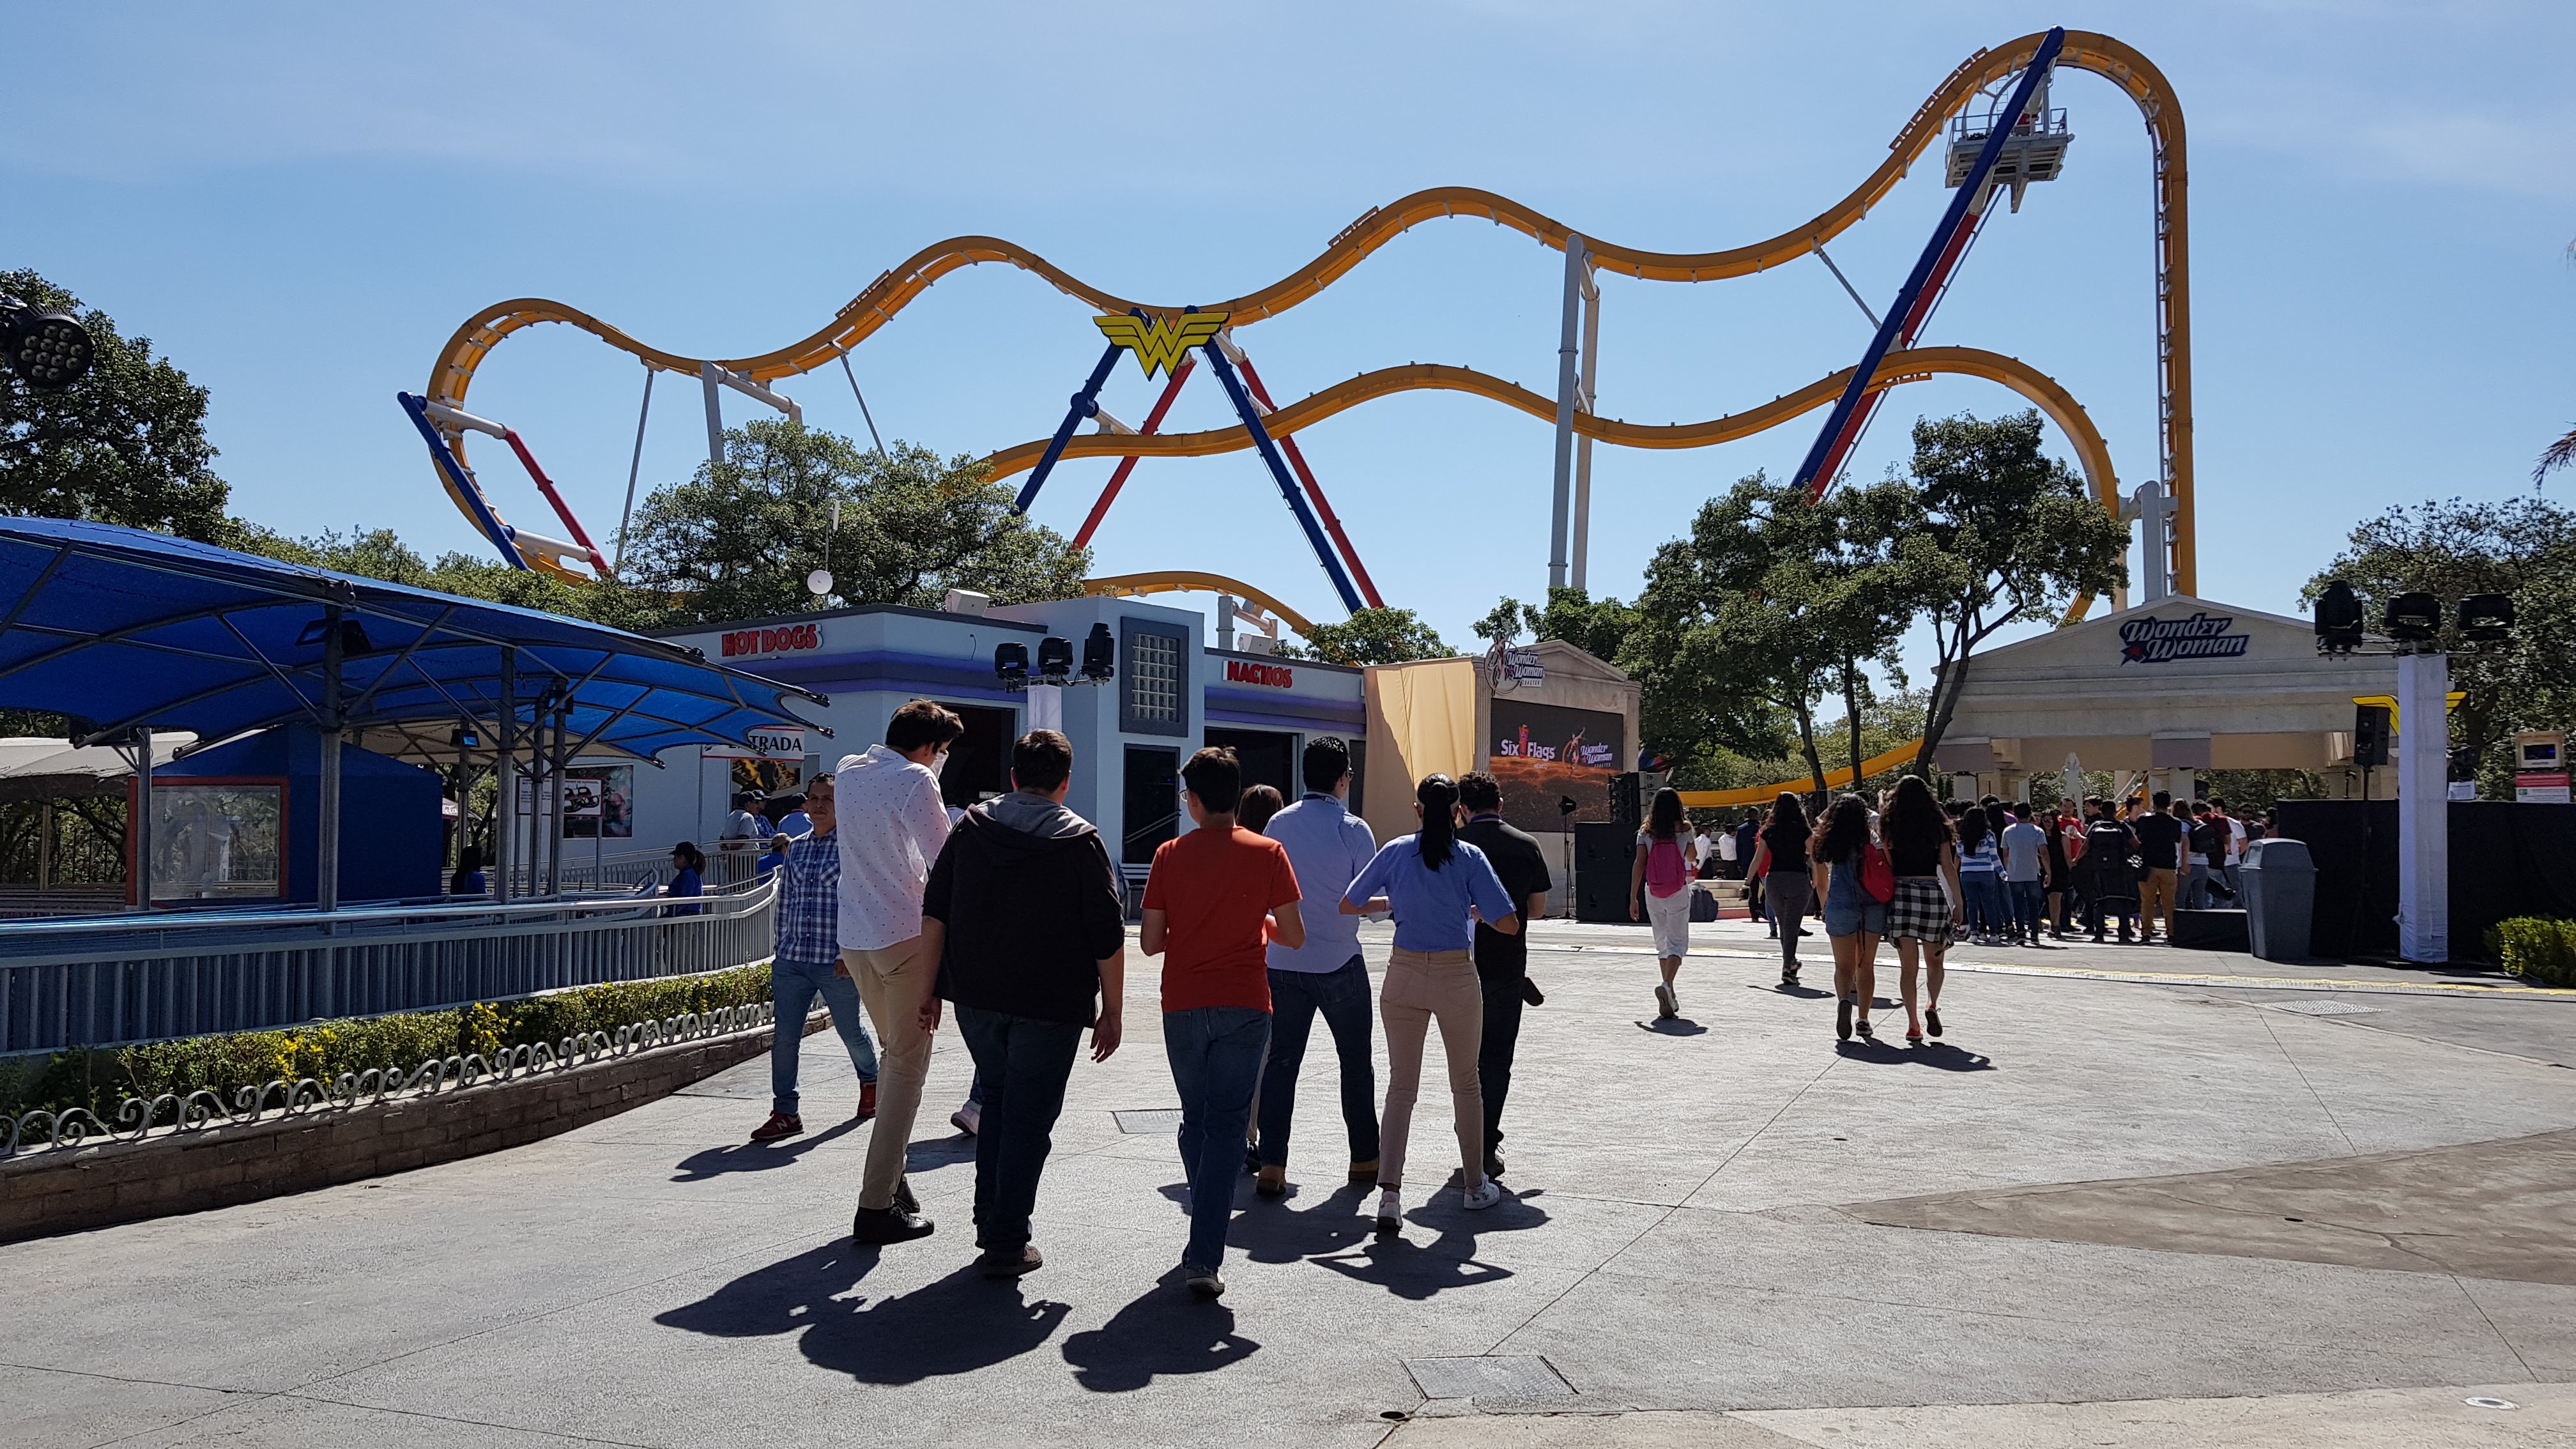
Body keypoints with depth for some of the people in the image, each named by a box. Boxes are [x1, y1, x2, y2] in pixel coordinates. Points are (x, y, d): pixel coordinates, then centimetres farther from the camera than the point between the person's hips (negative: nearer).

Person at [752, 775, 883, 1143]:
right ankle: (785, 1113, 6)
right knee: (784, 1037, -2)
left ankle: (870, 1083, 37)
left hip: (837, 962, -4)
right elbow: (785, 903, 19)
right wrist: (781, 949, 17)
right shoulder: (796, 850, 13)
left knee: (851, 1032, 9)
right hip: (791, 961, 4)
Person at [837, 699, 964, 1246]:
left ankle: (891, 1177, 24)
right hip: (906, 935, -8)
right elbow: (945, 861, -14)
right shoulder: (914, 780, -12)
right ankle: (877, 1207, -1)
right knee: (908, 1069, -1)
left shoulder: (847, 771, 11)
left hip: (855, 938, 8)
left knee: (894, 1053, 22)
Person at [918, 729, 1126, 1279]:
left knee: (996, 1101, 22)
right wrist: (1112, 1012, 0)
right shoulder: (1081, 842, -6)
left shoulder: (970, 828, 4)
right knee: (1029, 1118, 4)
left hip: (975, 997, 4)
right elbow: (1108, 938, -7)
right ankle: (1007, 1245, 6)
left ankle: (989, 1223, 24)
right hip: (1051, 1006, -4)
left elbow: (934, 915, 4)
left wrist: (931, 987, 10)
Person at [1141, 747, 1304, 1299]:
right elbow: (1293, 937, -3)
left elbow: (1151, 941, 0)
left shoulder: (1170, 855, 0)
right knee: (1227, 1125, 0)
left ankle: (1207, 1228, 29)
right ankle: (1205, 1256, -9)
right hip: (1245, 1006, -1)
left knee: (1195, 1121, 18)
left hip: (1183, 1006, 1)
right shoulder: (1267, 853, -2)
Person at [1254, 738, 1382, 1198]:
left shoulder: (1278, 824, 1)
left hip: (1283, 962, 3)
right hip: (1339, 964, -3)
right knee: (1356, 1062, 12)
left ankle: (1271, 1165, 1)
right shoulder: (1354, 829, -10)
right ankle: (1365, 1158, 20)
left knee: (1280, 1061, 6)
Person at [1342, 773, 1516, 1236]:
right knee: (1466, 1084, 16)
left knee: (1401, 1086, 7)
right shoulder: (1470, 857, -6)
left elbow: (1348, 905, 4)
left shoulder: (1396, 852, -1)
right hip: (1457, 977, -1)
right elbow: (1509, 924, -9)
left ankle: (1389, 1193, -5)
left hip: (1404, 975, 1)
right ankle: (1474, 1185, 29)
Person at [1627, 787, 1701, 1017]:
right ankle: (1667, 985, -27)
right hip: (1678, 893, -3)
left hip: (1652, 894, 3)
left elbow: (1639, 864, -4)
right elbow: (1692, 857, 14)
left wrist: (1633, 899, -1)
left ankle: (1670, 997, 23)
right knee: (1678, 943, -1)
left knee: (1662, 943, 16)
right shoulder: (1684, 828, -3)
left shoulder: (1646, 832, 0)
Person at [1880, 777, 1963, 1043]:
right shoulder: (1938, 826, 4)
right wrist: (1959, 903, 6)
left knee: (1908, 965, 5)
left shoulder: (1889, 826, 3)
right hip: (1932, 893, 0)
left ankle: (1913, 1024, 1)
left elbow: (1885, 866, -1)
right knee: (1934, 961, 16)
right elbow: (1948, 868, 3)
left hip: (1901, 893, 0)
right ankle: (1932, 1005, -8)